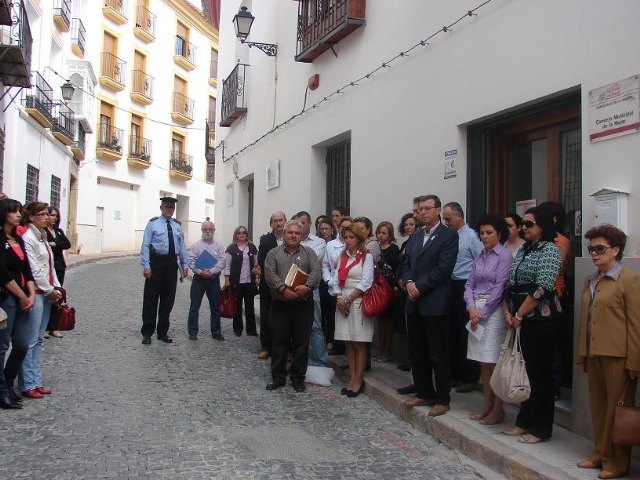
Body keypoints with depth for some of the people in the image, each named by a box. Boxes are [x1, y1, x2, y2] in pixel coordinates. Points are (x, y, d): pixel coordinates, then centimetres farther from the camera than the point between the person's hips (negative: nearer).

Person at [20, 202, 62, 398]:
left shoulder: (42, 237, 15)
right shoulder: (28, 238, -11)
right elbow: (33, 269, -15)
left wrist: (56, 287, 8)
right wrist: (50, 290, -9)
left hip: (47, 293, 9)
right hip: (36, 293, -8)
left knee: (38, 339, 11)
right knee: (30, 341, -4)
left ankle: (36, 382, 17)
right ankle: (27, 385, 4)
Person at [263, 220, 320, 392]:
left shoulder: (309, 253, 8)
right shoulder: (274, 253, 6)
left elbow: (316, 272, -6)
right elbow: (270, 275, -7)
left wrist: (306, 286, -24)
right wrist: (283, 289, -21)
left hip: (303, 305, 0)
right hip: (280, 305, 0)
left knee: (301, 343, 5)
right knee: (279, 342, 7)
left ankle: (298, 378, 17)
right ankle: (278, 377, 19)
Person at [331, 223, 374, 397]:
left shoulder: (367, 257, -2)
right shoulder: (342, 257, 15)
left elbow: (366, 283, -11)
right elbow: (336, 280, 8)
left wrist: (349, 300, -12)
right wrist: (339, 298, -8)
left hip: (358, 302, -5)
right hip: (343, 302, 5)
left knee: (359, 343, -1)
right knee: (348, 343, 6)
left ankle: (358, 380, 5)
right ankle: (351, 379, 11)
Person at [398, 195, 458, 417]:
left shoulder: (449, 236, -6)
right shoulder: (415, 236, 16)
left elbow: (443, 269, -14)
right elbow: (405, 264, 13)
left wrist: (419, 286, -14)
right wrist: (409, 282, -6)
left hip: (435, 303, -7)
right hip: (414, 302, 7)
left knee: (439, 354, 1)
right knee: (417, 352, 13)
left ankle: (442, 400, 11)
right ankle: (424, 393, 26)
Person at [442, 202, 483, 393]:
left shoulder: (471, 236, -9)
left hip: (465, 288, -7)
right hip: (450, 288, 7)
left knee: (467, 334, 0)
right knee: (453, 333, 13)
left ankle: (470, 377, 11)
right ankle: (455, 374, 25)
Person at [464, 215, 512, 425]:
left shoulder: (504, 256, -7)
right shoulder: (480, 257, 13)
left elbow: (499, 288, -12)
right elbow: (470, 284, 10)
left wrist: (482, 313, -11)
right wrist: (471, 308, -7)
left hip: (494, 311, -7)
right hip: (476, 311, 7)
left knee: (495, 361, -4)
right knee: (483, 361, 10)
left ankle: (498, 409, 6)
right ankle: (487, 404, 19)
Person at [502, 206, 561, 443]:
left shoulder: (549, 250, -9)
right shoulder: (522, 250, 13)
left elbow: (542, 288, -18)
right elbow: (510, 284, 13)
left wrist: (519, 315, -14)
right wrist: (508, 312, 0)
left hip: (540, 320, -7)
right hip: (520, 320, 7)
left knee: (539, 373, 1)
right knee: (522, 371, 12)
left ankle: (541, 428, 12)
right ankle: (525, 421, 23)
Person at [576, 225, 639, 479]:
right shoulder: (590, 281, 13)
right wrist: (582, 354, 12)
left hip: (618, 357, -6)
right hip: (594, 354, 6)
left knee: (617, 410, 4)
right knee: (598, 407, 14)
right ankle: (600, 454, 28)